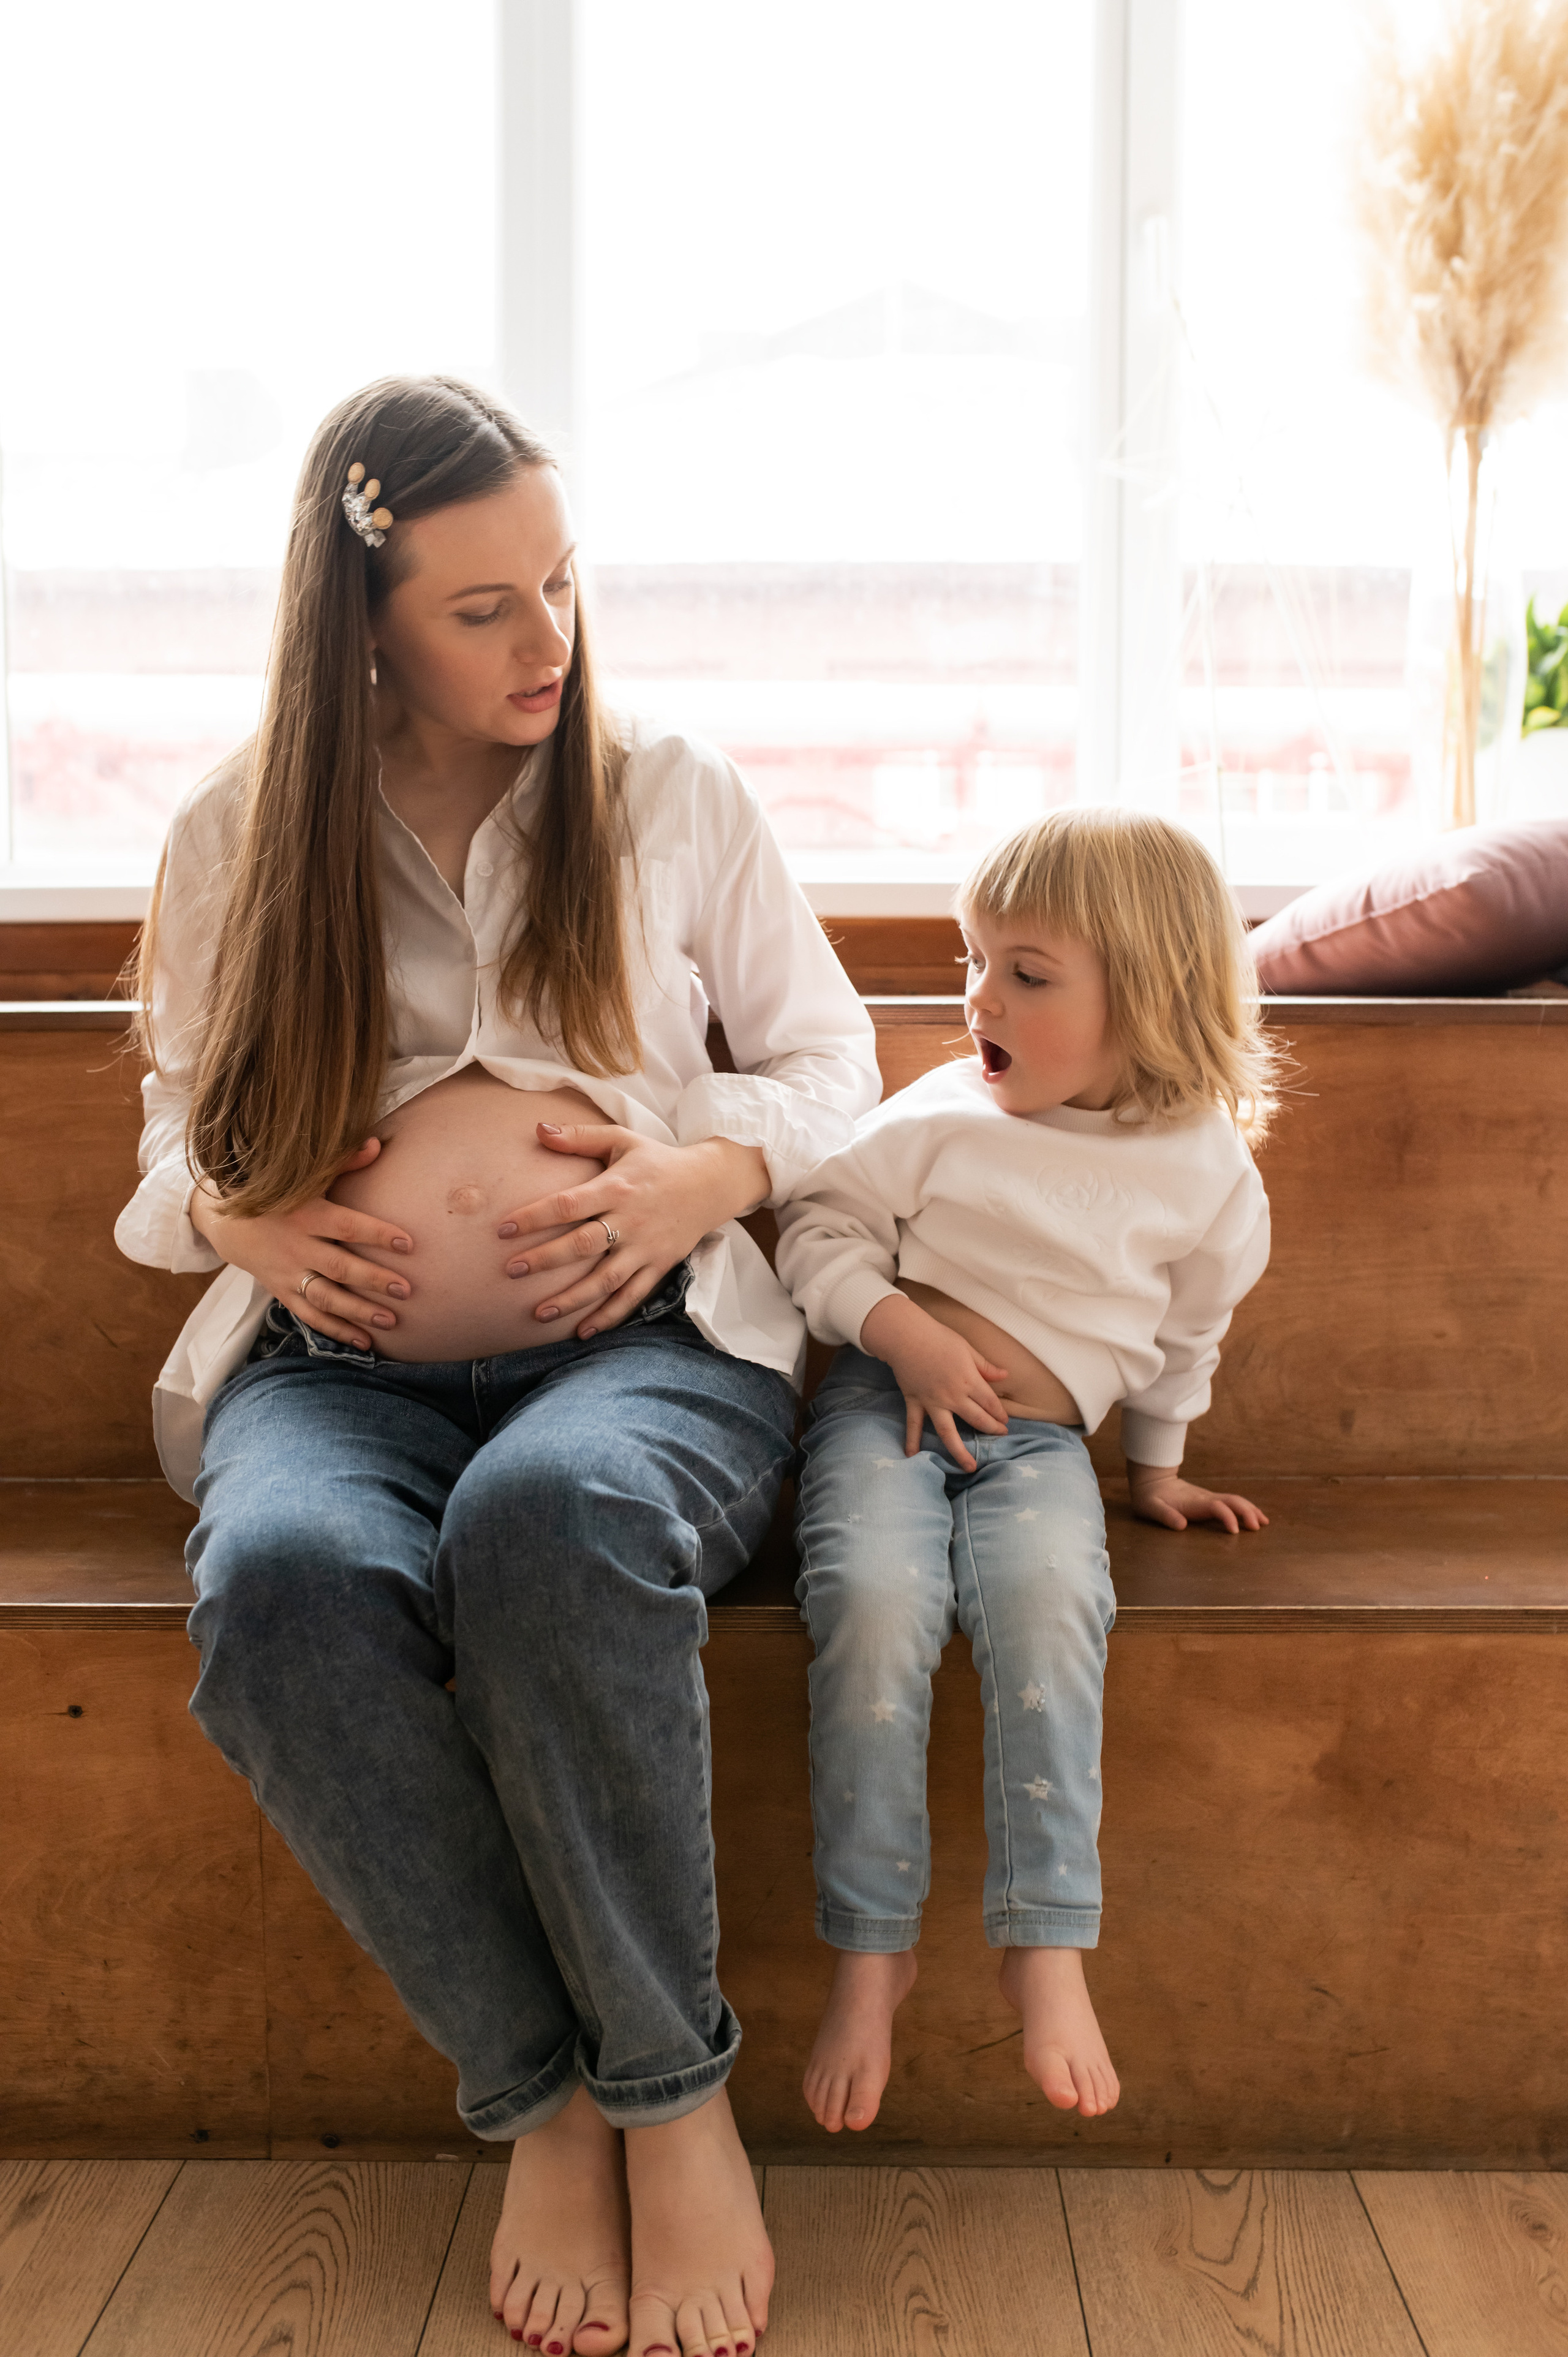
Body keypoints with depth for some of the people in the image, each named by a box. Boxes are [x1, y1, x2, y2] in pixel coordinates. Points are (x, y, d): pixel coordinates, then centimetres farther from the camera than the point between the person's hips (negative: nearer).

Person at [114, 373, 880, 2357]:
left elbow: (827, 1051, 17)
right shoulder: (233, 840, 13)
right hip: (338, 1363, 1)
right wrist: (232, 1210, -1)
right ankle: (540, 2097, -13)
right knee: (283, 1586, -35)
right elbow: (177, 1115, 23)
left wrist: (709, 1169, -4)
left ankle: (671, 2097, -17)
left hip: (646, 1337, -1)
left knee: (553, 1521, -39)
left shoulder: (673, 793, 13)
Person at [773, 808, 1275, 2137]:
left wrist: (1157, 1468, 29)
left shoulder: (1204, 1168, 6)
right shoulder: (942, 1117, 3)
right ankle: (872, 1953, -18)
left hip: (1039, 1440, 0)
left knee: (1047, 1604, -33)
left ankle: (1047, 1944, -22)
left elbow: (1184, 1335, 22)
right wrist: (906, 1332, -10)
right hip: (886, 1399, 0)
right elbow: (822, 1230, 6)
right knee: (877, 1601, -30)